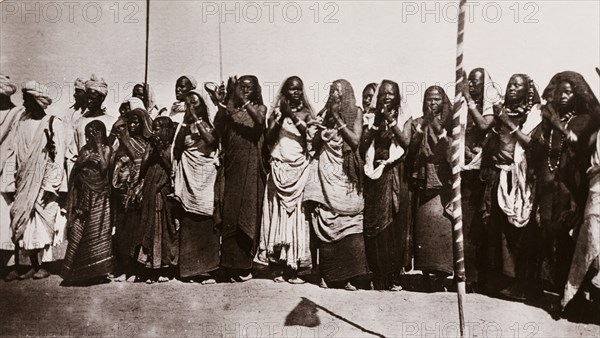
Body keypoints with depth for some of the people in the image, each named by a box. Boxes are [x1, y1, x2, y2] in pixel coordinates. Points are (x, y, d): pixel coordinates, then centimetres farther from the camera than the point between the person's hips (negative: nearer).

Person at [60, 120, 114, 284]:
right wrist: (85, 157, -11)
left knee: (98, 231, 0)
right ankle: (78, 270, 12)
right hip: (85, 193, 3)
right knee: (79, 231, 2)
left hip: (100, 194, -3)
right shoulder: (85, 149, 10)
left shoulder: (106, 148, 2)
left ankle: (98, 270, 9)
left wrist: (99, 146, -10)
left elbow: (104, 167, -14)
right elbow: (76, 167, 3)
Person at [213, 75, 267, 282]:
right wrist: (228, 97, -14)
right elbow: (217, 125, -10)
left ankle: (244, 264, 8)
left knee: (248, 213, 0)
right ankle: (231, 263, 8)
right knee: (229, 215, 0)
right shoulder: (230, 109, 9)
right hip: (232, 167, 1)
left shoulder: (259, 107, 8)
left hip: (251, 168, -1)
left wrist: (243, 100, -24)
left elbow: (259, 120, -15)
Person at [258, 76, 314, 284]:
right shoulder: (277, 111, 10)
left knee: (297, 214, -4)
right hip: (279, 168, 1)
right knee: (279, 214, 0)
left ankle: (293, 267, 0)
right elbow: (269, 139, 2)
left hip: (299, 169, -1)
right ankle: (283, 266, 5)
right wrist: (279, 119, -9)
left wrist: (294, 117, -13)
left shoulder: (305, 113, 7)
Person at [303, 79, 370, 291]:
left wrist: (338, 119, -5)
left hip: (346, 173, -2)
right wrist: (322, 129, -5)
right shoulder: (324, 113, 14)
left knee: (349, 223, -10)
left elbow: (355, 141, -4)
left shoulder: (355, 112, 7)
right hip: (326, 172, 2)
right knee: (324, 223, -4)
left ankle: (349, 275, -5)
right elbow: (314, 145, 13)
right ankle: (328, 274, 2)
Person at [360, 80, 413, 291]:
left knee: (396, 223, -3)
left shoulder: (404, 117, 7)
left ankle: (394, 275, 6)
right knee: (374, 224, 0)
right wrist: (377, 123, -6)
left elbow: (406, 142, -6)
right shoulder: (372, 117, 11)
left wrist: (392, 122, -10)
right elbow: (362, 145, 1)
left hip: (396, 174, -1)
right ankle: (378, 275, 7)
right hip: (375, 174, 1)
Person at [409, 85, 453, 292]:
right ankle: (429, 274, -2)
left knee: (440, 221, -15)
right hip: (423, 181, 1)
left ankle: (439, 274, -12)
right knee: (425, 223, -7)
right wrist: (422, 127, -5)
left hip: (443, 182, -1)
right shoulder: (418, 123, 15)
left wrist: (438, 127, -8)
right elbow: (412, 149, 4)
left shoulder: (449, 123, 11)